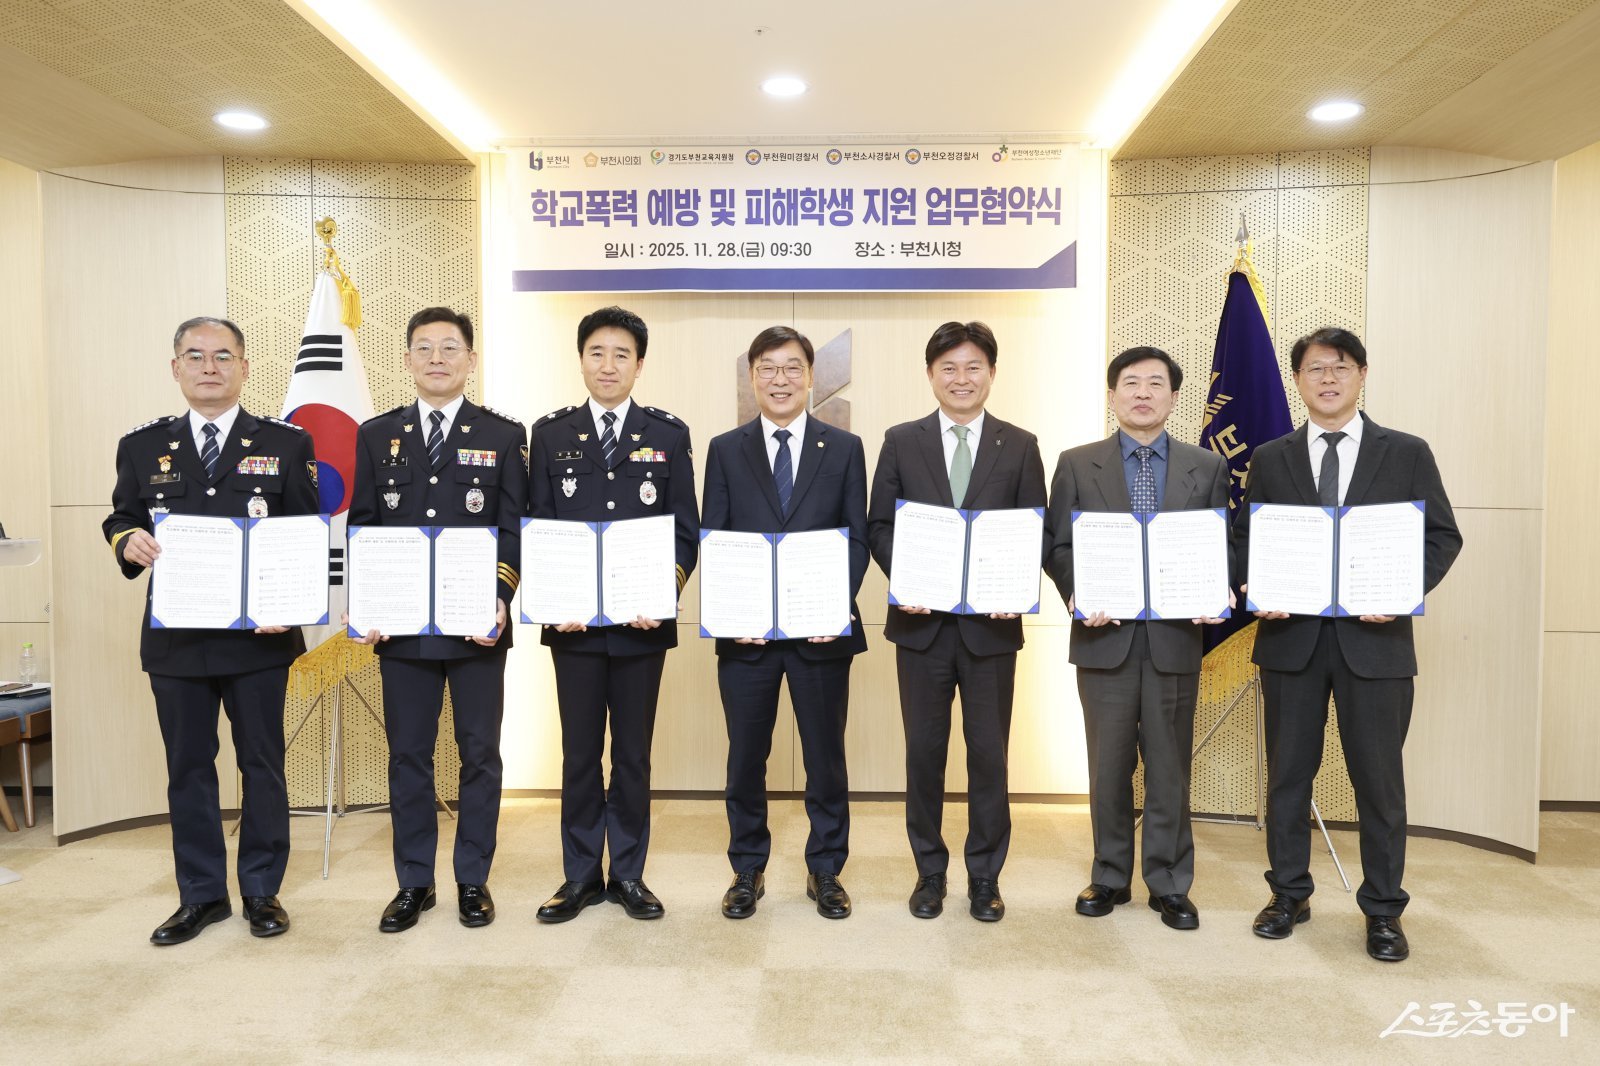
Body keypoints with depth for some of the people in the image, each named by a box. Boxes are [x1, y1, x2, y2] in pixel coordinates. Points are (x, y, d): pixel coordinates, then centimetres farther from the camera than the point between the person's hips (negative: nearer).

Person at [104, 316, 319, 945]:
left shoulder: (286, 443, 2)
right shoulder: (143, 446, 9)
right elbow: (120, 518, 14)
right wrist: (130, 540, -10)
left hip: (258, 634, -2)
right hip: (174, 638, 2)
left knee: (262, 764, 7)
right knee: (188, 768, 11)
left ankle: (262, 891, 22)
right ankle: (201, 895, 25)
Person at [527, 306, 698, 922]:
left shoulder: (669, 435, 4)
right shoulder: (551, 434, 7)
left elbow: (686, 530, 2)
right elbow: (537, 528, 5)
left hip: (642, 621, 0)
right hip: (573, 621, 1)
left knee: (634, 753, 9)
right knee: (579, 752, 9)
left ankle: (629, 874, 23)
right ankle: (581, 876, 23)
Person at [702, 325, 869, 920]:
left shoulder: (844, 449, 6)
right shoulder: (725, 451, 7)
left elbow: (857, 538, 3)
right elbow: (713, 541, 4)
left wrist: (838, 603, -13)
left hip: (822, 628, 0)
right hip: (746, 630, 1)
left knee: (826, 757, 9)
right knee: (745, 758, 10)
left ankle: (825, 871, 26)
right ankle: (748, 870, 27)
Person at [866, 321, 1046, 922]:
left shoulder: (1020, 447, 5)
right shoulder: (901, 442, 5)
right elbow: (878, 524, 4)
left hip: (991, 622, 0)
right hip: (923, 621, 0)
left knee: (989, 753, 7)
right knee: (924, 750, 9)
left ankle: (985, 877, 24)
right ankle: (929, 871, 25)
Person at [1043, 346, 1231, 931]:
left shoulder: (1207, 468, 8)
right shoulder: (1076, 464, 4)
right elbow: (1058, 547, 2)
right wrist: (1079, 596, -15)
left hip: (1176, 636, 1)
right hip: (1106, 636, 0)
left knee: (1170, 768, 9)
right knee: (1108, 767, 10)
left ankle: (1169, 885, 23)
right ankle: (1110, 878, 25)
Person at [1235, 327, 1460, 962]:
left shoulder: (1407, 454, 4)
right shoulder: (1270, 459, 8)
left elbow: (1443, 535, 2)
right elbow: (1244, 539, 8)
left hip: (1374, 637, -1)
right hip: (1291, 636, 2)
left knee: (1379, 777, 6)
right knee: (1288, 772, 10)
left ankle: (1382, 910, 22)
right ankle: (1289, 895, 26)